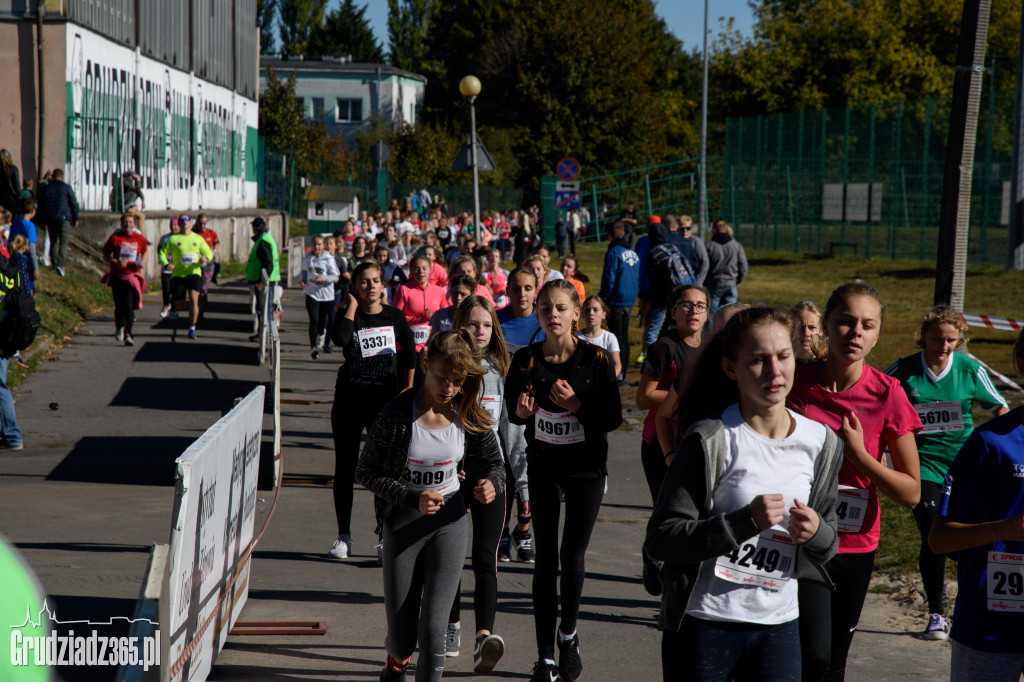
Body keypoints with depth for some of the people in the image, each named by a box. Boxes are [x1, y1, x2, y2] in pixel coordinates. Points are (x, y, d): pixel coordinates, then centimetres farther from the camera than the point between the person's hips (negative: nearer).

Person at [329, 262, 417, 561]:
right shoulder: (348, 315, -2)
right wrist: (352, 306, -14)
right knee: (345, 469, 5)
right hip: (349, 399, 0)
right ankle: (344, 536, 14)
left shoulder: (395, 317, 3)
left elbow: (410, 354, 15)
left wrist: (408, 389, 12)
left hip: (385, 401, 0)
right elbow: (339, 339, -25)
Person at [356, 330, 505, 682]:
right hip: (403, 521, -1)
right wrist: (413, 498, -22)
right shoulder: (397, 413, -16)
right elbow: (366, 472, -9)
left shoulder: (468, 415, -7)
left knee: (433, 628, -11)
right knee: (401, 633, 7)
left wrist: (492, 484, -17)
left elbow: (493, 462, 7)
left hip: (449, 521, 1)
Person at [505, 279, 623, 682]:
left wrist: (577, 405, -23)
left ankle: (568, 636, 31)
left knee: (572, 557, 4)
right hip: (543, 466, 1)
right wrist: (521, 411, -14)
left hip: (586, 467, -1)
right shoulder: (526, 360, -4)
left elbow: (613, 418, -9)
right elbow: (512, 410, 8)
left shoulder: (595, 359, -10)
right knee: (546, 558, 0)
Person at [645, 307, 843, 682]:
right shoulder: (711, 439, -12)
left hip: (780, 623, 4)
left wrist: (816, 533, -11)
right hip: (704, 623, -4)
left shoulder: (820, 442, 4)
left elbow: (828, 545, 13)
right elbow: (661, 538, -16)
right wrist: (746, 522, -25)